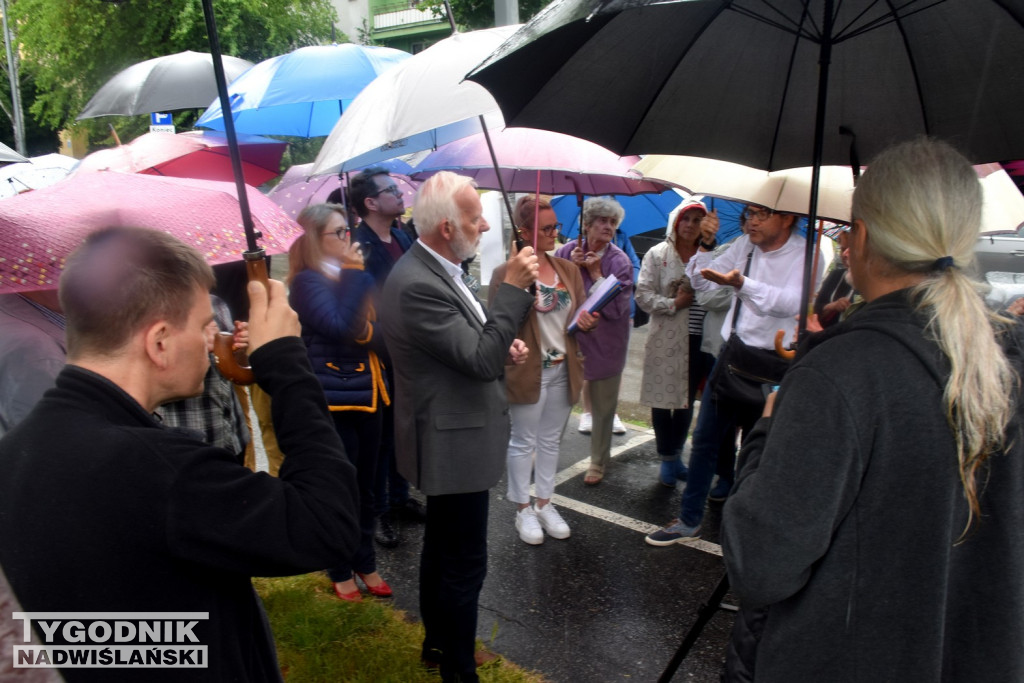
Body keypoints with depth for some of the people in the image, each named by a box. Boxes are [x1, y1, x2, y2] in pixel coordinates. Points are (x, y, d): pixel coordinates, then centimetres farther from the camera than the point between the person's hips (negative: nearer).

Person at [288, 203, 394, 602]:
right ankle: (341, 573, 22)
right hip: (331, 400, -6)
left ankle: (366, 563, 30)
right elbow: (338, 325, -25)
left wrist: (370, 333, -12)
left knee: (365, 487, 15)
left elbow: (381, 331, 10)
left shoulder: (356, 278, 11)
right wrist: (352, 273, -19)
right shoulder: (307, 282, -10)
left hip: (366, 393, 7)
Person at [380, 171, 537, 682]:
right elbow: (481, 359, -27)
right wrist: (514, 286, -22)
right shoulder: (417, 285, -26)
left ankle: (437, 641, 44)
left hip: (449, 436, 11)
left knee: (442, 547, 24)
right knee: (465, 564, 3)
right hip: (453, 443, -11)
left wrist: (504, 347, 1)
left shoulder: (434, 269, 5)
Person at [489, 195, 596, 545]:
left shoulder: (569, 269, 7)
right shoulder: (505, 273, -10)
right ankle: (523, 510, 23)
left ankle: (545, 504, 32)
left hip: (563, 369, 6)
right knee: (523, 442, 8)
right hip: (527, 370, -5)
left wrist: (585, 321, -8)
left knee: (551, 440, 17)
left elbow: (580, 314, 14)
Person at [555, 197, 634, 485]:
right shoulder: (566, 252, -4)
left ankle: (598, 463, 28)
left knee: (603, 408, 10)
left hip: (604, 345, -1)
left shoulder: (619, 261, -9)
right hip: (568, 341, 1)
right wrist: (572, 266, -16)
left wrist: (595, 272, -17)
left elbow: (616, 309, -17)